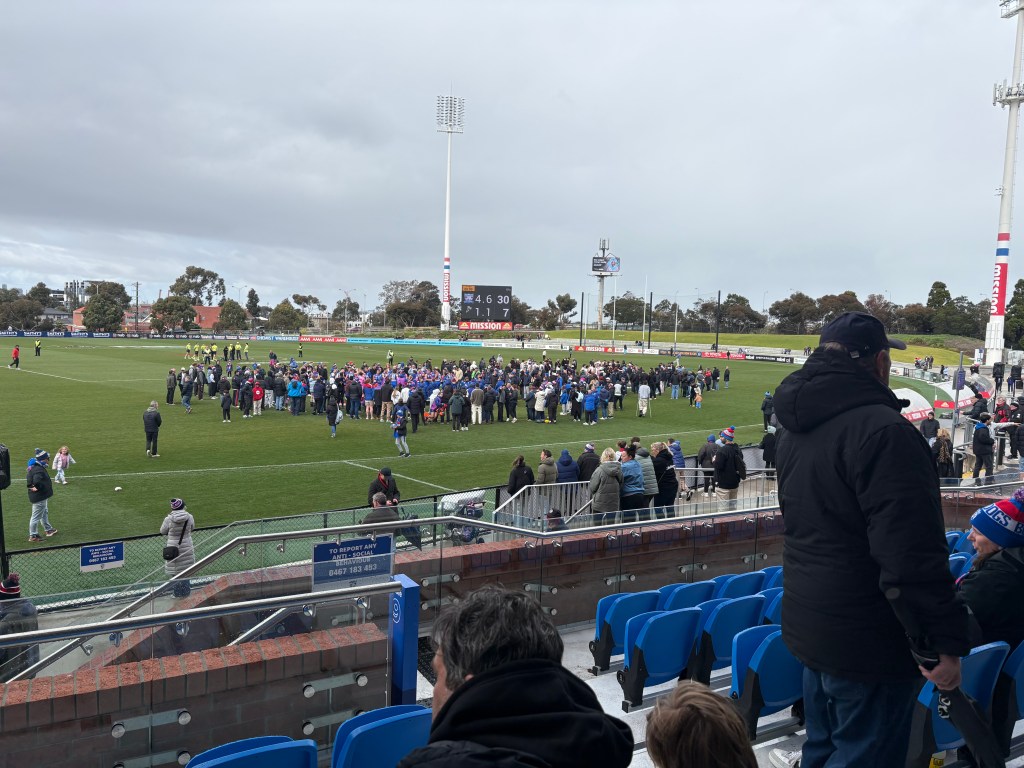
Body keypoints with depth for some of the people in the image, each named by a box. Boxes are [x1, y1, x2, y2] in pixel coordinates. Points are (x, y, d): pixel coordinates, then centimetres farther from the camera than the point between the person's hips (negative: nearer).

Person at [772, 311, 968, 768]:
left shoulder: (796, 429, 6)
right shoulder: (882, 430, -23)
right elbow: (913, 555, -25)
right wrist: (945, 642, -17)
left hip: (807, 626, 8)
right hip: (866, 644, -8)